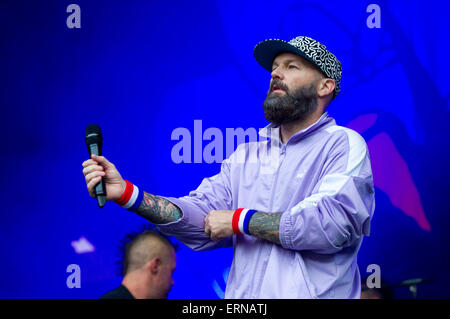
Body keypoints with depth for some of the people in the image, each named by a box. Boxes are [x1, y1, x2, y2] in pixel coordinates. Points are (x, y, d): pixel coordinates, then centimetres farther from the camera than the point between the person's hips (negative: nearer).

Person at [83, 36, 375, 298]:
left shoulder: (345, 145, -1)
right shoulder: (246, 156, 17)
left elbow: (332, 222, -15)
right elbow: (203, 217, 7)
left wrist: (239, 220, -7)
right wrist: (126, 193, -5)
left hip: (312, 293, -4)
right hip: (242, 295, 5)